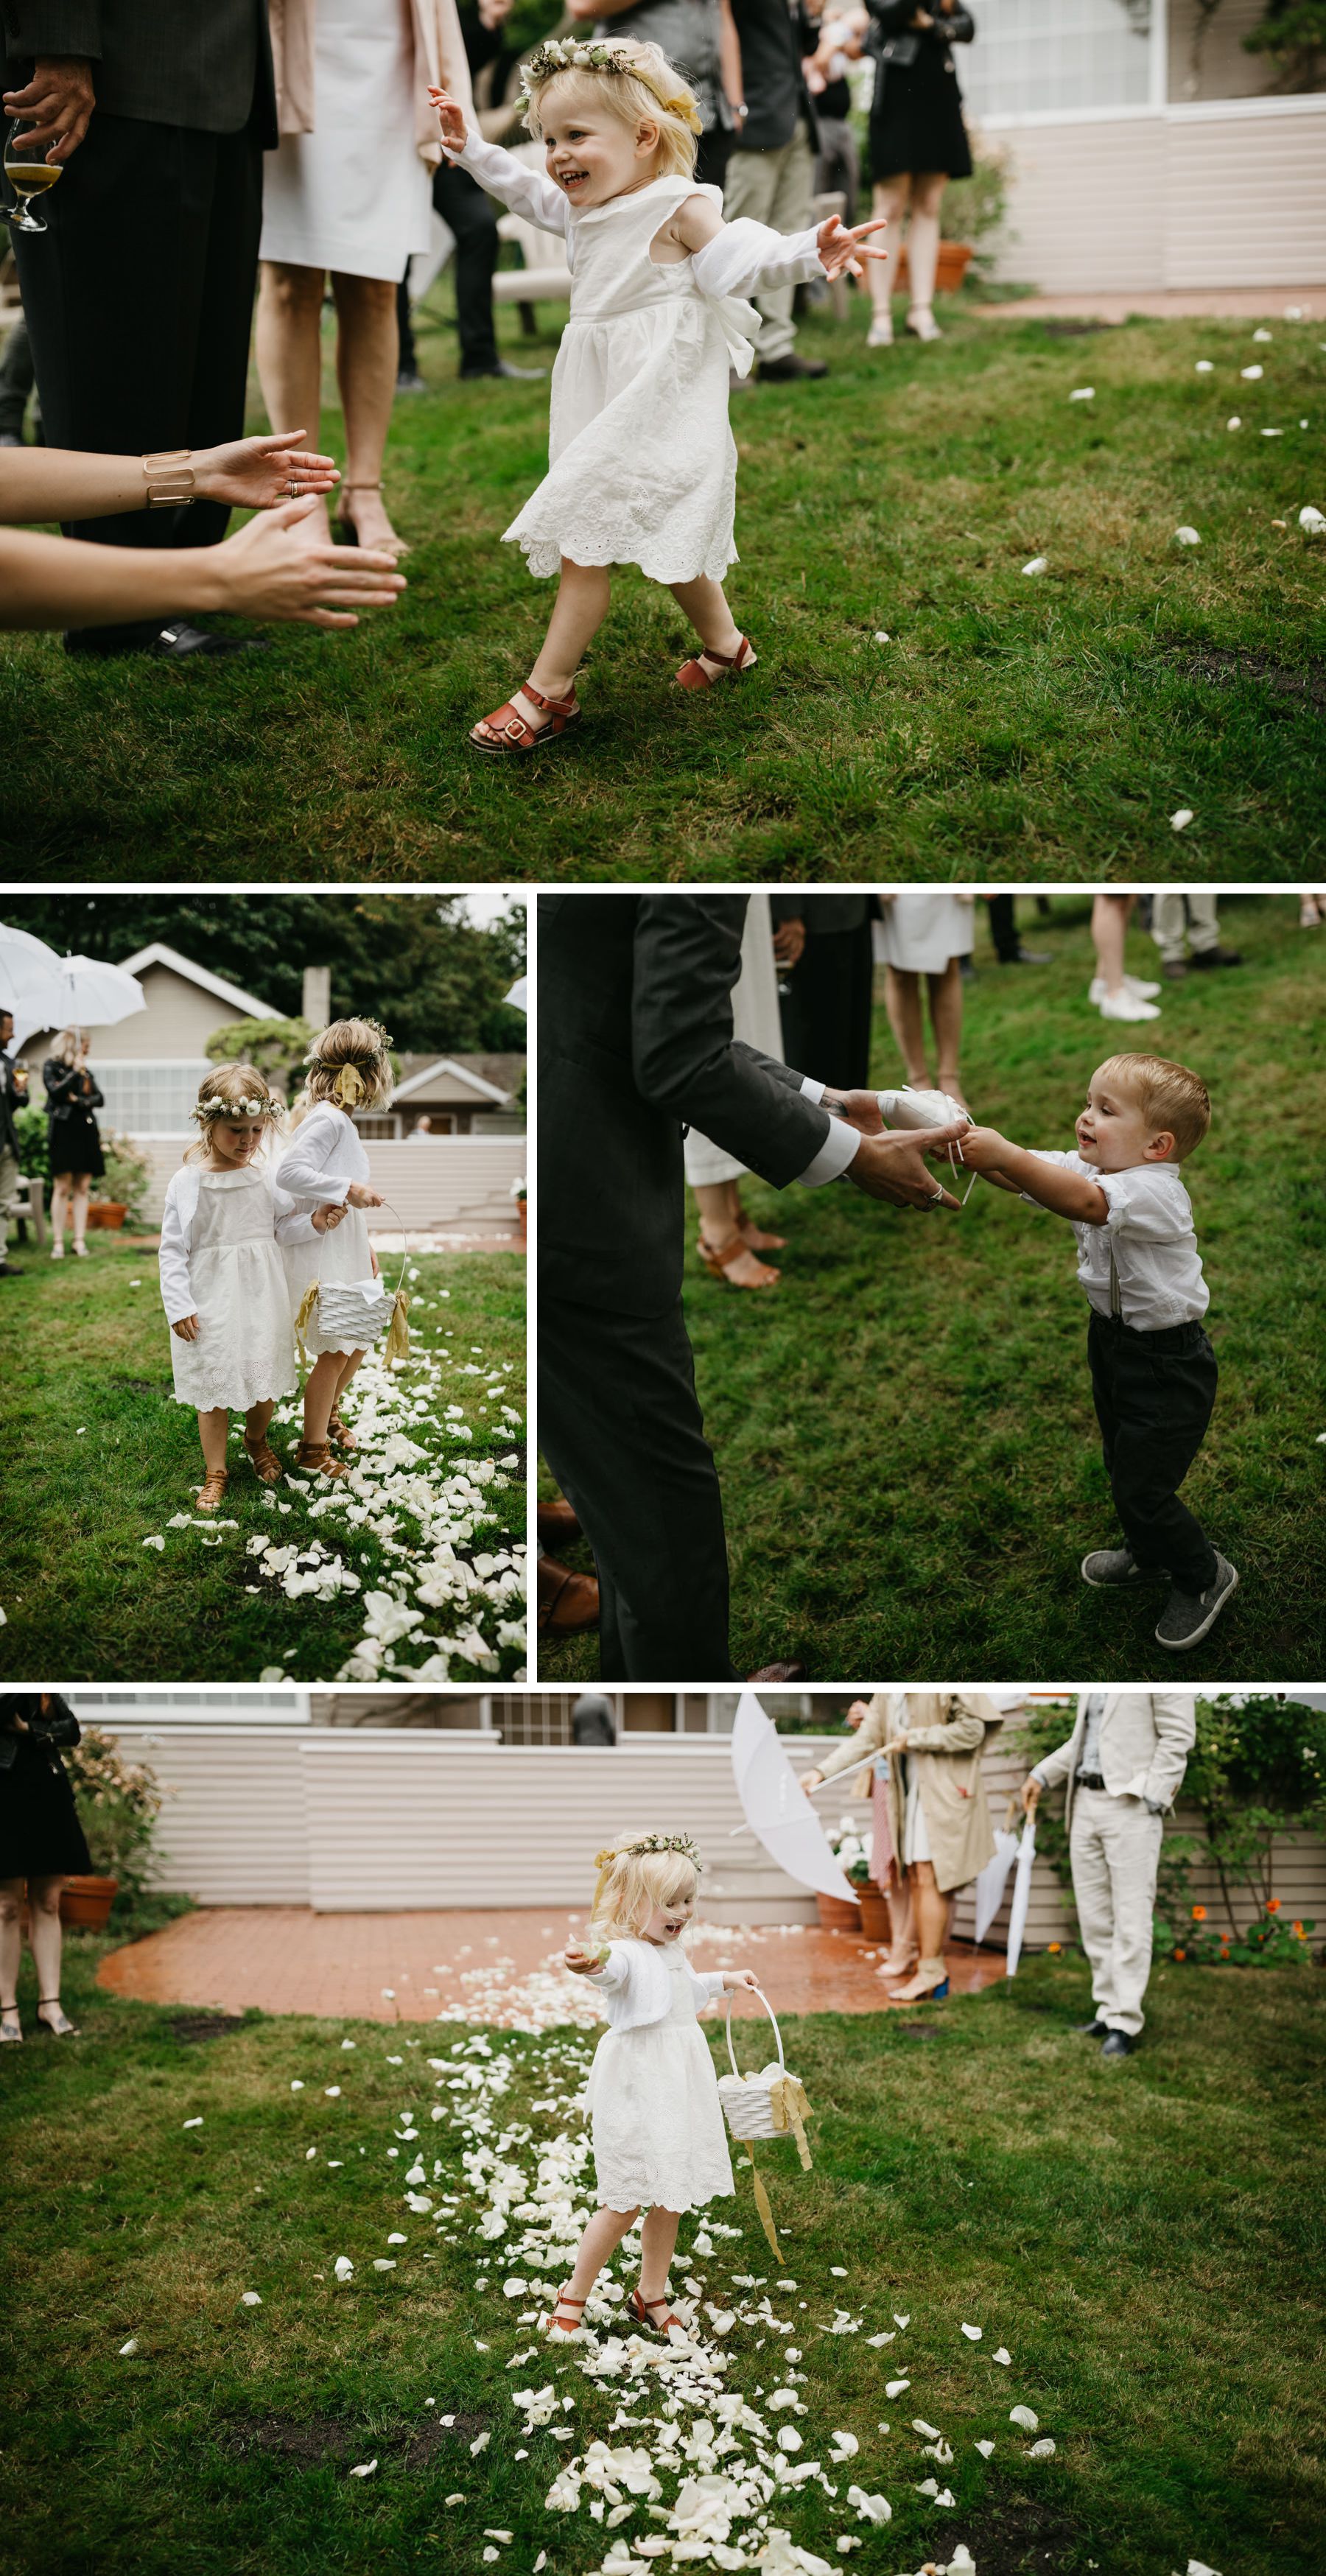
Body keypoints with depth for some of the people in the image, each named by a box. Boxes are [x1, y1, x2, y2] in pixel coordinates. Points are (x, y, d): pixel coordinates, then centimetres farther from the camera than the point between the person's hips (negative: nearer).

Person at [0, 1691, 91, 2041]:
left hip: (48, 1794, 5)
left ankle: (50, 2003, 7)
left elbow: (73, 1732, 4)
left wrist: (30, 1730, -9)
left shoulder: (48, 1694, 12)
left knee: (48, 1904, 4)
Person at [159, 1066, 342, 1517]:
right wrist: (178, 1306, -10)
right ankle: (215, 1471, 19)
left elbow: (282, 1226, 10)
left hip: (262, 1296, 3)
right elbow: (173, 1251, -6)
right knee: (214, 1384, 5)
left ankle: (257, 1441, 41)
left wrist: (315, 1223, -9)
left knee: (266, 1378, 11)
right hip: (211, 1303, -3)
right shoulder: (187, 1182, -9)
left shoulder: (267, 1174, 0)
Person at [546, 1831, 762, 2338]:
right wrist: (591, 1964, -69)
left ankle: (651, 2295, 30)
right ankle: (573, 2298, 16)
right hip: (637, 2092, -8)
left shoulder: (671, 1951, 11)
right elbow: (614, 1969, -47)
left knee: (669, 2199, 13)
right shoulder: (626, 1953, -19)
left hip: (680, 2091, 8)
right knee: (625, 2202, -2)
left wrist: (725, 1981, 37)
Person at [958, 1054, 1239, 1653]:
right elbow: (1030, 1175, -14)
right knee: (1121, 1464, 25)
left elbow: (1085, 1203, -48)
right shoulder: (1087, 1168, -2)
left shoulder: (1154, 1191, -29)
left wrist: (1004, 1154, -55)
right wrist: (972, 1143, -35)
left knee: (1142, 1488, -2)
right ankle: (1147, 1552, 50)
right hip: (1113, 1338, 9)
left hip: (1167, 1364, -9)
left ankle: (1203, 1576, 22)